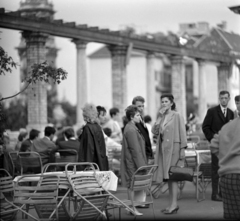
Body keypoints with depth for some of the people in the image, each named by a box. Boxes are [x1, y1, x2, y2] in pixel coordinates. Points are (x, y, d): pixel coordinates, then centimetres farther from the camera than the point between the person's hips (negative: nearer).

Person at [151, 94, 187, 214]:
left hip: (173, 147, -6)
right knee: (167, 176, 7)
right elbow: (154, 131, 3)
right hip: (163, 148, 6)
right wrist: (160, 116, -3)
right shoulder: (161, 117, 14)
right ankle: (172, 203, 12)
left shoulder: (177, 116, -4)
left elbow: (182, 133, -7)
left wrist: (182, 149, -12)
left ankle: (174, 204, -8)